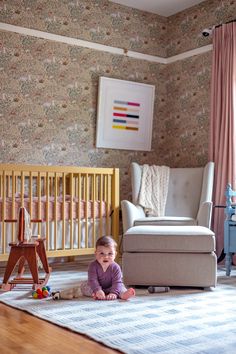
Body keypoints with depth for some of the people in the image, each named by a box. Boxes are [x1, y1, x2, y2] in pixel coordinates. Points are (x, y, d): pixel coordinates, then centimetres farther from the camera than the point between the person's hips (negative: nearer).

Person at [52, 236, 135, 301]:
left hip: (109, 288, -2)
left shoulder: (115, 267, -22)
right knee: (84, 286, -20)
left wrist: (113, 293, -46)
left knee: (121, 288, -26)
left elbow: (117, 282, -28)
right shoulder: (93, 266, -21)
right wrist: (98, 290, -46)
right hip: (95, 287, 3)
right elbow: (92, 280, -29)